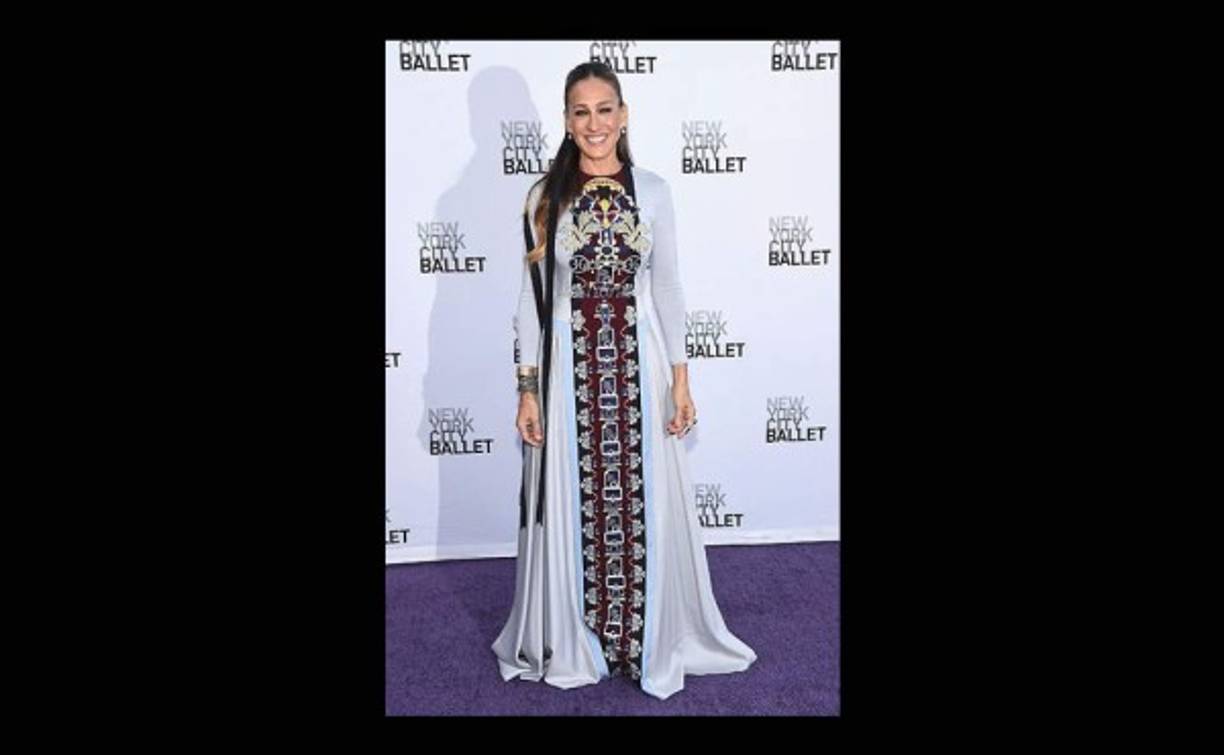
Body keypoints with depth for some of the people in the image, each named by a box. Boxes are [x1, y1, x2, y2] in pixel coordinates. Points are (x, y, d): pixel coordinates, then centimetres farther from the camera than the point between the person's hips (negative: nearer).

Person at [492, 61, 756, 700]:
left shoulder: (653, 191, 4)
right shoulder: (545, 197, 1)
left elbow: (668, 290, 4)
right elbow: (532, 297, 1)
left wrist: (680, 378, -1)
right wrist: (528, 388, -3)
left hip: (638, 361, 1)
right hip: (568, 364, 0)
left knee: (646, 503, 8)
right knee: (571, 508, 8)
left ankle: (651, 642, 30)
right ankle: (570, 645, 30)